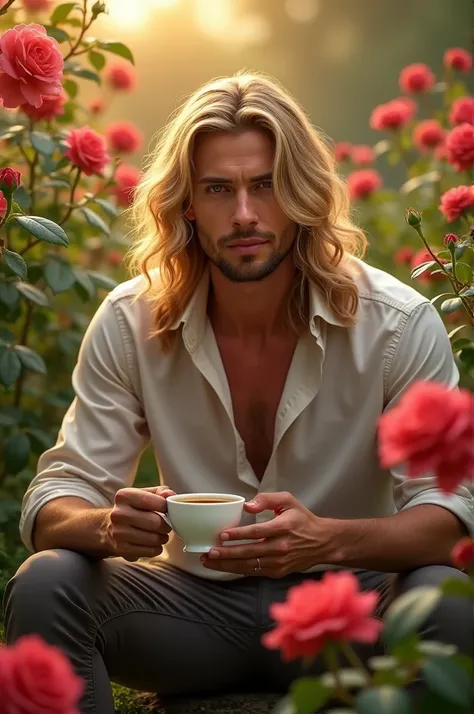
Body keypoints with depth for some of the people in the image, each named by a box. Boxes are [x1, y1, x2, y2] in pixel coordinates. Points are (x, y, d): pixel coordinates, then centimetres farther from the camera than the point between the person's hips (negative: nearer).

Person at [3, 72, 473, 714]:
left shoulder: (400, 324, -12)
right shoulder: (128, 325, -8)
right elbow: (54, 502, -7)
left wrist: (330, 539, -36)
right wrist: (110, 526, -33)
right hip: (195, 601, 1)